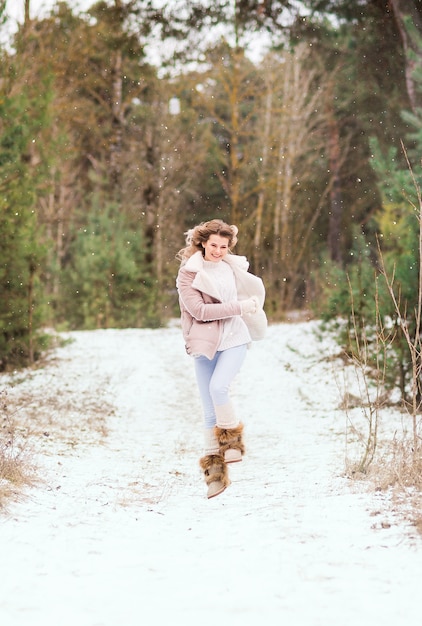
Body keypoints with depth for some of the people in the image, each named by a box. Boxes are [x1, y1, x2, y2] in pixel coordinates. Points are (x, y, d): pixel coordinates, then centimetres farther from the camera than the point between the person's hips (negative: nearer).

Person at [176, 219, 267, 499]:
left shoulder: (234, 268, 5)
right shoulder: (188, 273, -4)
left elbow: (256, 289, 25)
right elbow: (199, 310, -16)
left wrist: (251, 312, 11)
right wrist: (238, 307, -18)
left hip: (234, 340, 0)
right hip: (205, 344, 0)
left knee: (218, 387, -24)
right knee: (210, 410, 1)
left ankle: (233, 441, -2)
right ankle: (215, 471, 8)